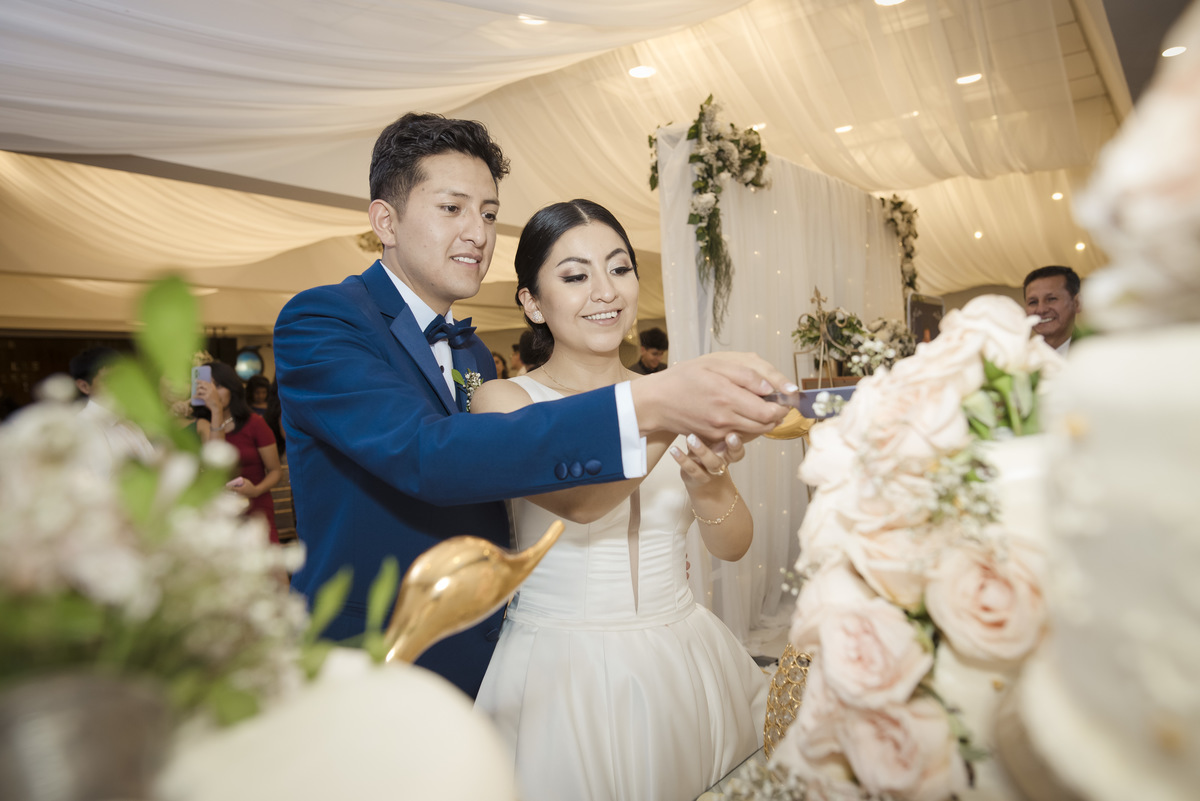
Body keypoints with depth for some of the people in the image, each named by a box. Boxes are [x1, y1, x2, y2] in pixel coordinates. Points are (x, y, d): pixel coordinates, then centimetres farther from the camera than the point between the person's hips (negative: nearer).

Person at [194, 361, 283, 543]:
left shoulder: (254, 423, 2)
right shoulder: (203, 425, 9)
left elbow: (275, 470, 3)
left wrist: (256, 490, -17)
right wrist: (216, 411, -16)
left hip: (255, 509, -2)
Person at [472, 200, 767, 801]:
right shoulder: (502, 399, -9)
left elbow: (733, 546, -3)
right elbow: (577, 500, -27)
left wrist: (707, 484, -24)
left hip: (685, 663, 4)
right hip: (560, 679, -3)